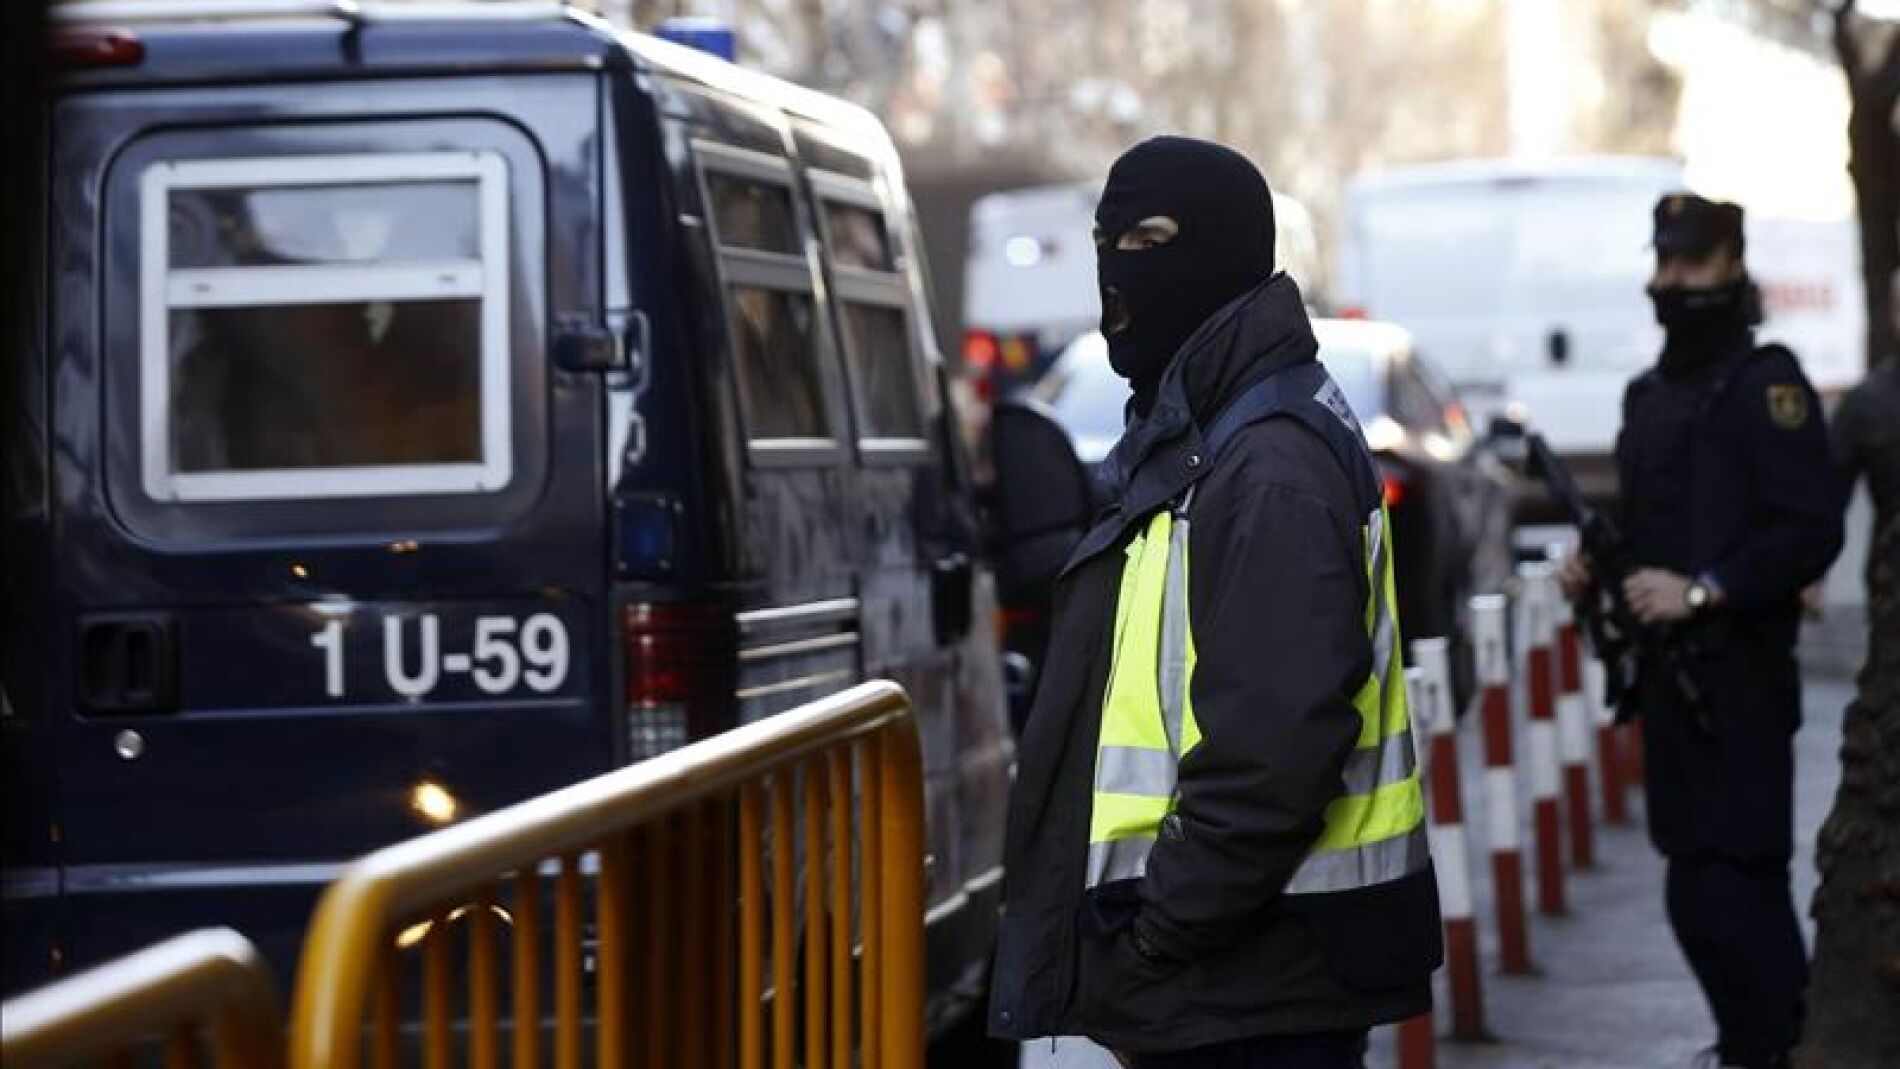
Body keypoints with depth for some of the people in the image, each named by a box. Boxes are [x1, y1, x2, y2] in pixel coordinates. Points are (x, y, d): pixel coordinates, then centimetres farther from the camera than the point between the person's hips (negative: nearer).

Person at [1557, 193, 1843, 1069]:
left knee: (1731, 885, -12)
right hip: (1668, 670, 8)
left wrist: (1703, 590, -22)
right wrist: (1595, 562, 9)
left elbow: (1811, 531, -16)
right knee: (1698, 886, 11)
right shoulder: (1649, 393, 17)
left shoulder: (1765, 383, -8)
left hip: (1739, 677, -8)